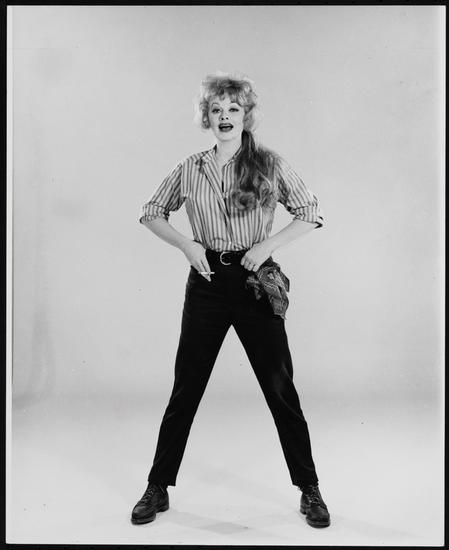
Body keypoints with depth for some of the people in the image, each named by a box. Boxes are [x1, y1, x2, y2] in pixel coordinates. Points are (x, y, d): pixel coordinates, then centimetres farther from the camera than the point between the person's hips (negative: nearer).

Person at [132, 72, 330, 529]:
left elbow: (311, 213, 4)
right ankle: (158, 488, 24)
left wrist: (269, 244, -9)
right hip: (207, 282, 2)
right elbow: (151, 213, 14)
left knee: (280, 389, 4)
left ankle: (309, 491, 21)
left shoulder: (269, 165, 1)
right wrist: (186, 244, -2)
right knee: (185, 389, 7)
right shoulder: (190, 169, 5)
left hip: (256, 282, -1)